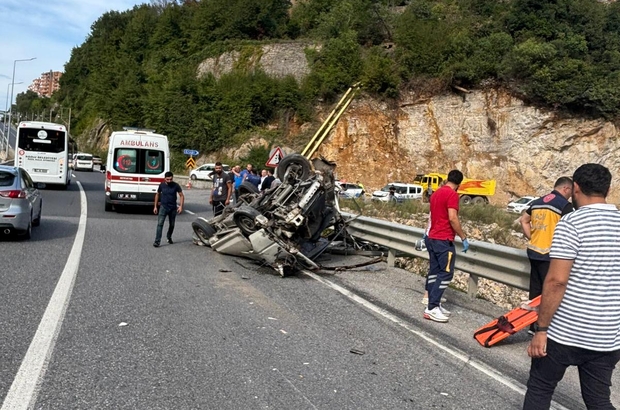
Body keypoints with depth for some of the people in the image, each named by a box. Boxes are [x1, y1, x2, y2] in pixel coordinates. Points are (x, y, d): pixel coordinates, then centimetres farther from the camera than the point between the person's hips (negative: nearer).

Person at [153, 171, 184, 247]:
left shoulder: (176, 185, -6)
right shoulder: (161, 185, -3)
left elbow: (181, 195, -1)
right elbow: (157, 195, 10)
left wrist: (181, 206, -12)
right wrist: (155, 206, 8)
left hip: (173, 208, 1)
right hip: (163, 207, -1)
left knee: (172, 225, 13)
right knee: (160, 224, -12)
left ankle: (169, 237, 38)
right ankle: (157, 241, -15)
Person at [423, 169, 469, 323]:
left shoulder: (436, 193, 14)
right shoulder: (452, 194, -13)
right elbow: (452, 218, -21)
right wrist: (463, 238, -14)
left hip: (432, 238, 9)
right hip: (443, 240, -9)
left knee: (434, 271, 10)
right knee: (446, 273, -7)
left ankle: (433, 304, 14)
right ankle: (432, 308, -10)